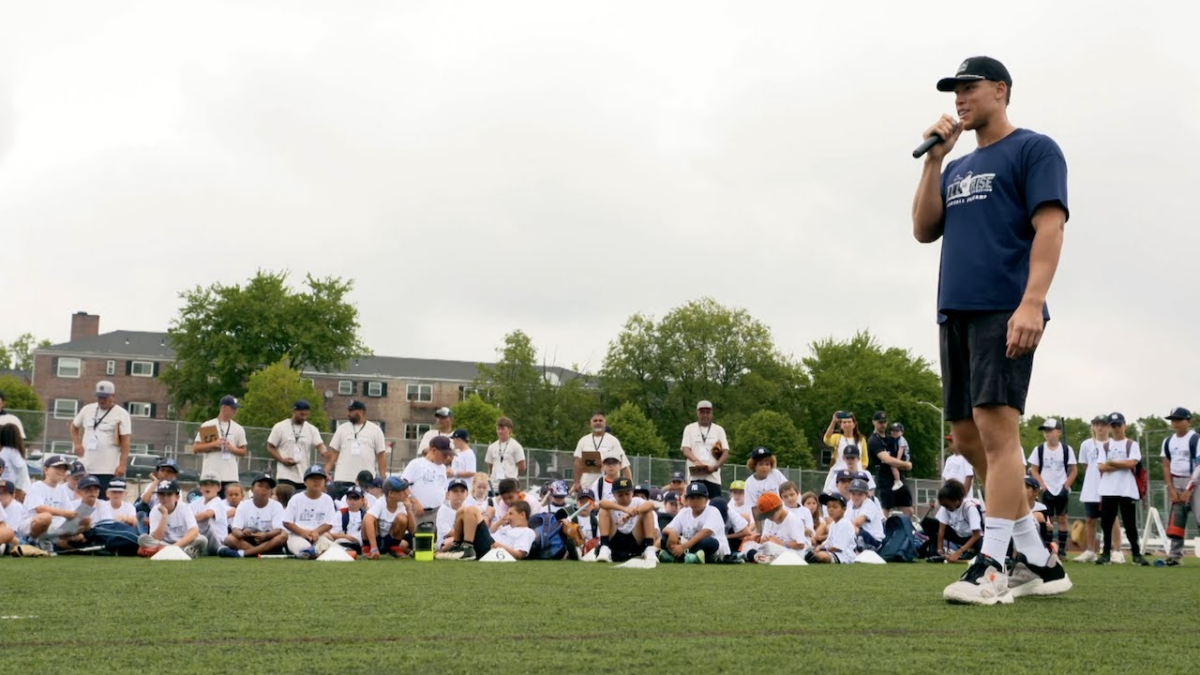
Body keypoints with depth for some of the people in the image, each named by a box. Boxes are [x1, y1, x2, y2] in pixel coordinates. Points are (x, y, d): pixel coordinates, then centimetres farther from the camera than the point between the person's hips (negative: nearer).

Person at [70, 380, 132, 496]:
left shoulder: (121, 414, -5)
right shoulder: (87, 409, 9)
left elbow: (125, 442, -8)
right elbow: (74, 426, 25)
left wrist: (122, 465, -16)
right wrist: (77, 443, 7)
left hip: (109, 469, -5)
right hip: (86, 468, 5)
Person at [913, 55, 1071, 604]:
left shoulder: (1034, 150, 1)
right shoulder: (957, 168, 24)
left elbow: (1050, 227, -9)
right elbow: (924, 230, 15)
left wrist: (1032, 303, -21)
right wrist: (933, 161, 7)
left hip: (1003, 311, -8)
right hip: (954, 312, 8)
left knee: (995, 426, -16)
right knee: (968, 436, 6)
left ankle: (991, 568, -17)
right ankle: (1039, 563, 14)